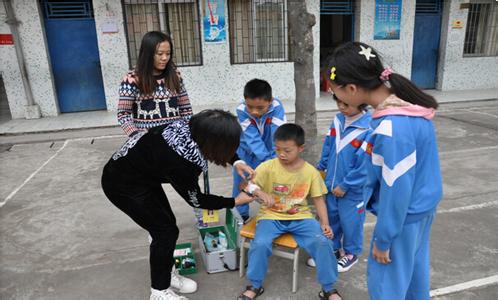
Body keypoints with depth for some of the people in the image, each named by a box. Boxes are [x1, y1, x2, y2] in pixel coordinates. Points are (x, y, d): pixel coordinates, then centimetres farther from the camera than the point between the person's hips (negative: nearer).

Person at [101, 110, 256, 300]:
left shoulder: (193, 127, -19)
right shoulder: (181, 163, -36)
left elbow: (220, 143, 6)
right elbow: (195, 200, -16)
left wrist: (236, 162, -5)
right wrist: (235, 201, -8)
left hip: (139, 171, 8)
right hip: (122, 184, -8)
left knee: (167, 224, 12)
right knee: (166, 231, -2)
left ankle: (165, 275, 33)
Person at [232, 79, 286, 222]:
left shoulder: (276, 107, -31)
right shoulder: (241, 110, -28)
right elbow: (253, 139, -33)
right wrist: (267, 161, -41)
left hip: (269, 152, 0)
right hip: (246, 152, 1)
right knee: (240, 184, 9)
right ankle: (241, 215, 32)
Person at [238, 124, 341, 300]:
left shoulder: (310, 171, -4)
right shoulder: (268, 167, -9)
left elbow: (318, 199, 3)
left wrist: (325, 223, -10)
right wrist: (259, 192, -31)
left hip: (300, 217, 1)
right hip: (271, 217, -1)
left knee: (323, 242, -21)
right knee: (260, 244, -27)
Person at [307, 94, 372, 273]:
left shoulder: (369, 129, -23)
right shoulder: (338, 120, -3)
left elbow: (365, 166, -20)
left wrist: (345, 185, -15)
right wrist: (320, 167, 16)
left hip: (352, 189, -6)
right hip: (332, 184, 6)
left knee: (350, 222, 13)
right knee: (330, 218, 20)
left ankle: (351, 253, 38)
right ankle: (333, 248, 42)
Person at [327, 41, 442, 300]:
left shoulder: (392, 129, -34)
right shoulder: (405, 103, -6)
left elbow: (397, 190, -26)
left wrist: (383, 239, -13)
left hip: (403, 215, -8)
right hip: (422, 206, 8)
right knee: (413, 269, 27)